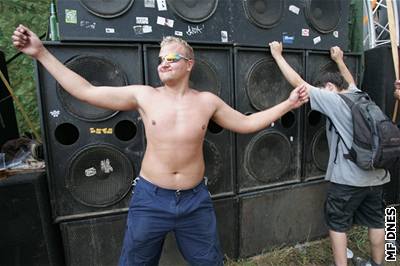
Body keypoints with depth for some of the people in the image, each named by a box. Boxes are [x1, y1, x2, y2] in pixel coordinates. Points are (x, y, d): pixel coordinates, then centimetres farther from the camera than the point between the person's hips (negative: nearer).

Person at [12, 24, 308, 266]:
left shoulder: (207, 101, -4)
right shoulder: (144, 95, -7)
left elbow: (246, 123, 5)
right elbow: (85, 91, -4)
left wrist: (288, 103, 3)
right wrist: (41, 53, -5)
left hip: (195, 199, 1)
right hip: (150, 198, 0)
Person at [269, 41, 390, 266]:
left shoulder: (334, 101, -13)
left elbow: (298, 83, -11)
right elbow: (350, 82, 32)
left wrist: (278, 55, -1)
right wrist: (340, 60, 45)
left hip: (349, 179, -7)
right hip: (377, 176, 8)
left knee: (337, 223, 11)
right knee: (376, 221, 22)